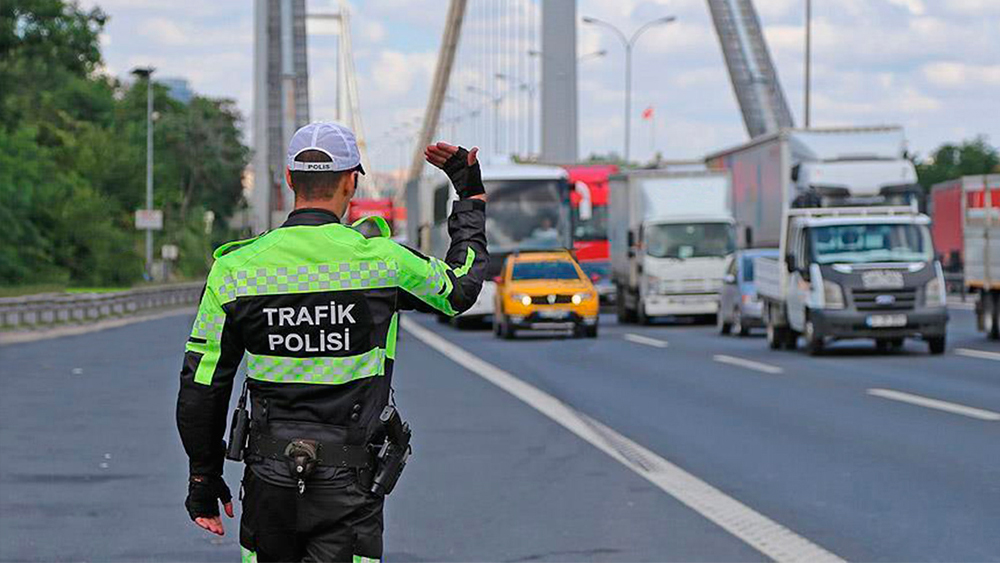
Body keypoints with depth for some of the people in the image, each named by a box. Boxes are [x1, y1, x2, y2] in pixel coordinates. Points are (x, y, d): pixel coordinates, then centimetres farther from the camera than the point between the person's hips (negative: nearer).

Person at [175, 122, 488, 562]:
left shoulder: (236, 268, -3)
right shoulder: (382, 261, -8)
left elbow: (201, 387, 0)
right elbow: (461, 286, 14)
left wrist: (203, 479, 12)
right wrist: (471, 192, 27)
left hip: (269, 481, 2)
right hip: (348, 488, -2)